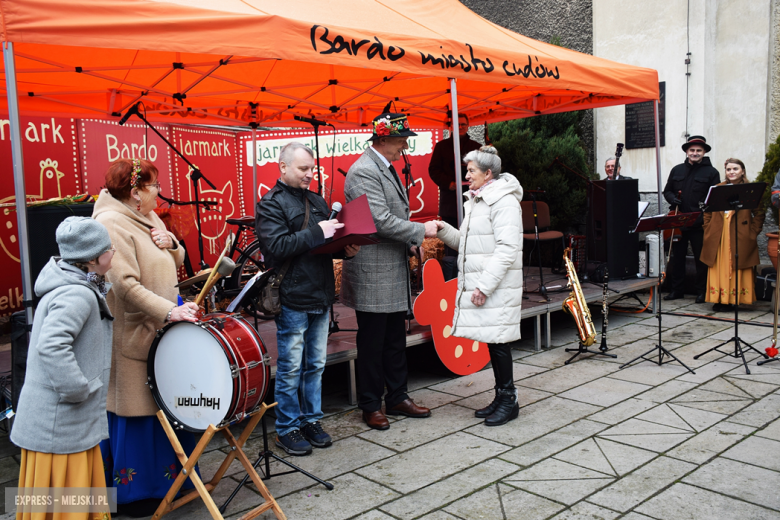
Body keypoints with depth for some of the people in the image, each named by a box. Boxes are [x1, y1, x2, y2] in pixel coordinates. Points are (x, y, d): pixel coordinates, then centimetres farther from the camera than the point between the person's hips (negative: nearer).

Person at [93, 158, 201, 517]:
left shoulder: (148, 218, 12)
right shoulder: (112, 224, -17)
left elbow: (176, 262, 18)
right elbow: (125, 284, -26)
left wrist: (170, 244, -4)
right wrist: (170, 311, -29)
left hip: (159, 331, 9)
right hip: (132, 336, -9)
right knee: (136, 414, 3)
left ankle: (167, 477, 32)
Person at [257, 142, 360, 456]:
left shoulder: (317, 201, 15)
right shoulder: (271, 204, -6)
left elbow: (329, 241, 21)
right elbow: (276, 247, -19)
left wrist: (346, 249, 0)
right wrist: (316, 232, -20)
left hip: (321, 299, 7)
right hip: (292, 301, -7)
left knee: (316, 365, 14)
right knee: (291, 368, 3)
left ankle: (311, 419, 27)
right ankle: (287, 429, 16)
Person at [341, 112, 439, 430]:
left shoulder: (386, 168, 15)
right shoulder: (364, 172, -17)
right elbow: (381, 221, -24)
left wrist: (409, 243, 11)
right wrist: (421, 231, -15)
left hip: (393, 271, 10)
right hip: (372, 273, -10)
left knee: (395, 340, 16)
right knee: (372, 343, 3)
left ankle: (397, 398, 28)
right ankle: (370, 406, 16)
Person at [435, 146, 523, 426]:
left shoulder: (504, 201, -12)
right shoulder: (476, 201, 19)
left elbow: (507, 249, -20)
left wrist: (484, 286, -22)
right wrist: (444, 230, 5)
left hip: (497, 287, -9)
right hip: (478, 285, 9)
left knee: (498, 341, -4)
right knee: (491, 341, 13)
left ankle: (509, 400, 9)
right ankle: (501, 397, 23)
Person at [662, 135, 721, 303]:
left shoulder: (711, 172, 2)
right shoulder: (677, 170, 13)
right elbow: (667, 190, 17)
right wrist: (673, 200, -4)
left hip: (700, 224, -3)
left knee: (701, 258, 3)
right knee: (677, 256, 9)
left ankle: (702, 291, 12)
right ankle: (676, 289, 19)